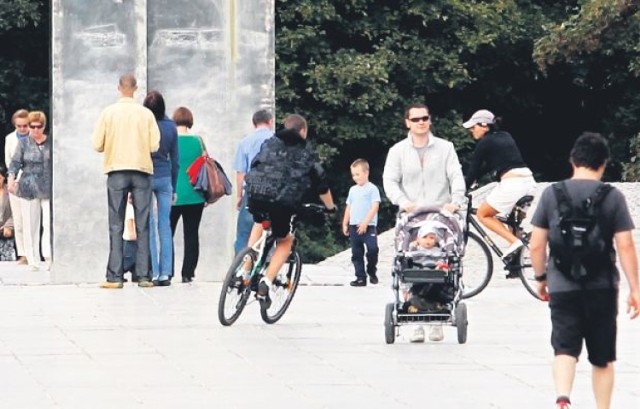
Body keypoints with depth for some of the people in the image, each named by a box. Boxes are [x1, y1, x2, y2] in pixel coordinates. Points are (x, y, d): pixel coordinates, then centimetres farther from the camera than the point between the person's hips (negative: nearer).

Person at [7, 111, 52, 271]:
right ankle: (33, 261, 6)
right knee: (30, 225, 0)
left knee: (49, 223, -9)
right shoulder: (24, 143, 5)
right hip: (29, 189, 0)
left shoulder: (51, 143, 7)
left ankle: (49, 258, -4)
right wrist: (11, 179, -14)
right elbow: (15, 162, 0)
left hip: (49, 189, 0)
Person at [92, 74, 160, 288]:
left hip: (116, 171, 0)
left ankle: (114, 277, -3)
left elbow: (97, 145, -2)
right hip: (141, 171, 0)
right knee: (143, 226, 4)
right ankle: (143, 275, 1)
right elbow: (154, 145, -4)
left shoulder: (108, 112, -2)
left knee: (116, 226, 2)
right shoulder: (146, 114, -2)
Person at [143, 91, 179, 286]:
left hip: (145, 177, -3)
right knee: (165, 226, 5)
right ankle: (165, 274, 3)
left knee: (148, 227, 0)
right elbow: (175, 160, 8)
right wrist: (174, 187, 17)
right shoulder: (171, 127, 3)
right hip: (165, 178, 3)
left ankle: (153, 274, -3)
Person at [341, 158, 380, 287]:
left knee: (372, 249, -16)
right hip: (354, 227, 6)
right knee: (356, 253, 5)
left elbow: (375, 207, -11)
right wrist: (345, 224, 14)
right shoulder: (353, 190, 14)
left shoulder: (372, 189, -4)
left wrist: (365, 222, -18)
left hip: (368, 227, -6)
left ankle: (371, 272, 6)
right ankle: (360, 277, 9)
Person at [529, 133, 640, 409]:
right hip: (602, 288, 0)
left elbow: (536, 245, 1)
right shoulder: (612, 197, -5)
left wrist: (541, 278, 16)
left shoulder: (552, 194, -1)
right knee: (603, 356, 12)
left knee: (565, 348, -1)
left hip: (562, 286, 0)